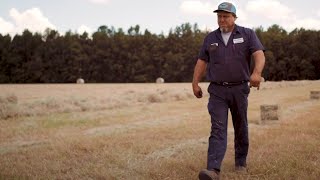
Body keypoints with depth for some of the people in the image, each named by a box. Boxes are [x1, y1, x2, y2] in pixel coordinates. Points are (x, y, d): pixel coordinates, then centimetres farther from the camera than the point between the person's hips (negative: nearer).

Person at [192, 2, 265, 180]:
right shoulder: (210, 38, 10)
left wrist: (256, 72, -31)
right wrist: (195, 83, 4)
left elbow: (259, 55, -12)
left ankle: (241, 163, 30)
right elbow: (202, 61, 13)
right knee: (218, 129, -10)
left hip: (239, 89, -1)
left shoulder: (247, 34, 1)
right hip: (217, 91, 1)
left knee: (241, 128, 12)